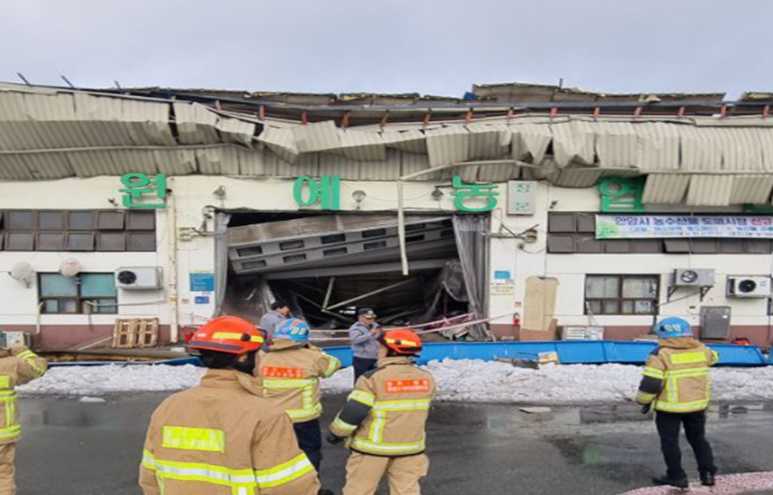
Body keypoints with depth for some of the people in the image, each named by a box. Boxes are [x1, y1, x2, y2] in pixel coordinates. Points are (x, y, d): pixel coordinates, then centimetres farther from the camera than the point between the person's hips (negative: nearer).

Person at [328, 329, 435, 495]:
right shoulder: (426, 378, -2)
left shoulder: (373, 378, -18)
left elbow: (353, 412, -16)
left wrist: (336, 432, -2)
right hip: (410, 446, 4)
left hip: (373, 447, -4)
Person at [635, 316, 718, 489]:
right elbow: (712, 357, 25)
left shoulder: (661, 354, -16)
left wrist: (644, 400, -3)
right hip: (698, 404, 6)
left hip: (670, 407, -5)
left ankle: (677, 476, 15)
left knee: (670, 441, 9)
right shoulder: (700, 350, 1)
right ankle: (708, 473, 26)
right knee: (698, 439, 23)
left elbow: (651, 382, -19)